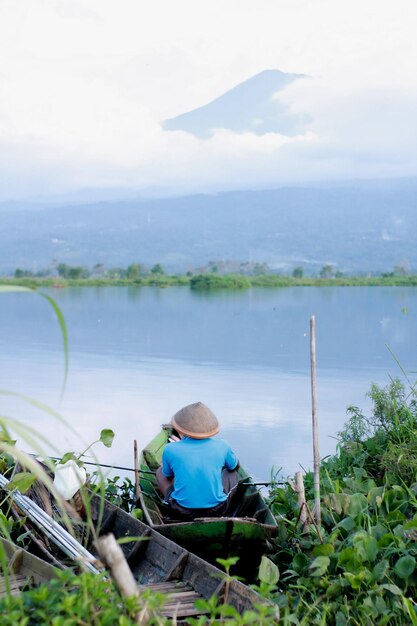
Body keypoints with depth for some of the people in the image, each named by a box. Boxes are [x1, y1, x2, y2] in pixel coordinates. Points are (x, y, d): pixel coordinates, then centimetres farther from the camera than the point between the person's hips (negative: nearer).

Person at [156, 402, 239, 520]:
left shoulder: (171, 449, -11)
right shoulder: (222, 446, -7)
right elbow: (235, 465, 15)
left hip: (182, 513, -1)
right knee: (231, 469, 27)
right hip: (217, 511, 1)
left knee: (160, 471, 23)